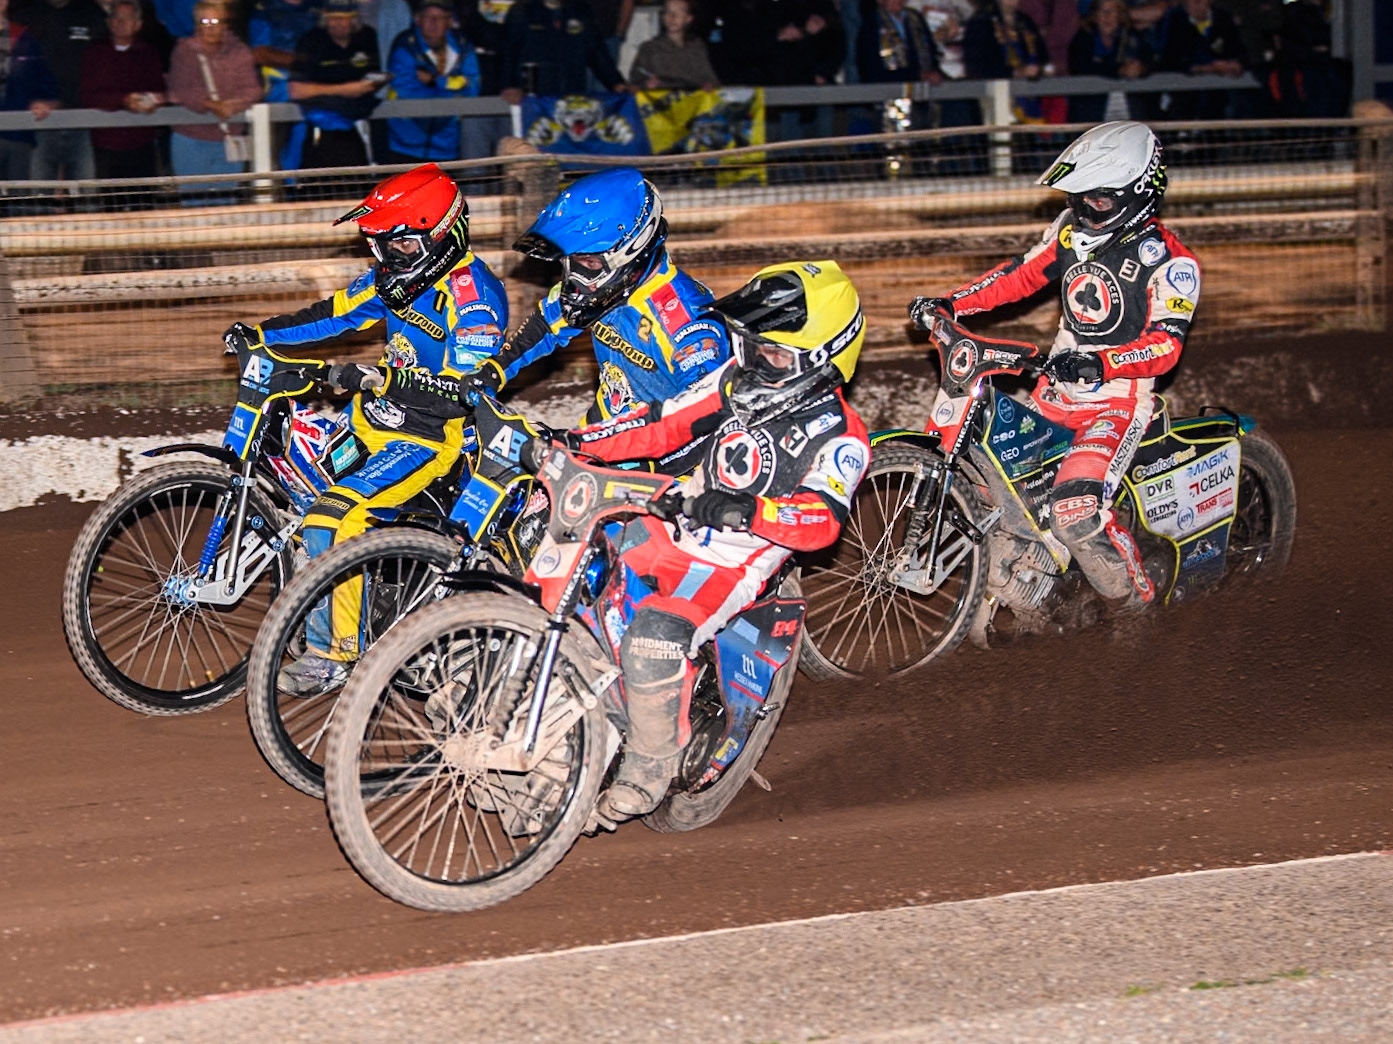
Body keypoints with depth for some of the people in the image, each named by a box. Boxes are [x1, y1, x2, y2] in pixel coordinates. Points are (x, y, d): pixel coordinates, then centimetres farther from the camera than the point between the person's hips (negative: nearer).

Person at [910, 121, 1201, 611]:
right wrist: (952, 303, 2)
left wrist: (1100, 363, -40)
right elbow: (1023, 273, 14)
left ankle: (1140, 598, -1)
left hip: (1120, 399, -8)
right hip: (1055, 390, 8)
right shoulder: (1074, 228, 6)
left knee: (1076, 514, -27)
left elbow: (1166, 343, -23)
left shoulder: (1170, 261, -15)